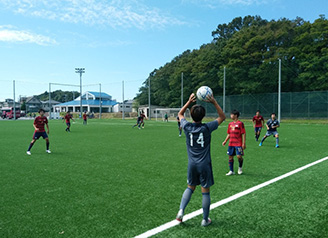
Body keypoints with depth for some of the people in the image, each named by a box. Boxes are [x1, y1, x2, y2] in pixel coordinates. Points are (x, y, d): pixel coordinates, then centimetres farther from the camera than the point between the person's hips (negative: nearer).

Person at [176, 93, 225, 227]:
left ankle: (181, 211, 8)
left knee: (190, 188, 21)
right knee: (205, 192, 8)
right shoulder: (207, 128, -13)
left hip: (192, 164, 3)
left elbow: (180, 114, 15)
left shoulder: (187, 127, -6)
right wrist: (214, 103, -6)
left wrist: (189, 101, 9)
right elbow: (222, 117, 1)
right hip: (205, 165, -3)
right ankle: (205, 219, 20)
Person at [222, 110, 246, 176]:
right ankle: (231, 171, 17)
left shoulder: (240, 123, -7)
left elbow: (243, 134, -9)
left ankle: (240, 168, 21)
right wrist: (225, 141, 12)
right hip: (231, 144, 6)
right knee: (230, 156, 6)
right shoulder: (230, 124, 11)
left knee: (239, 156, -9)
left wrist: (244, 143, -14)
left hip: (238, 144, -6)